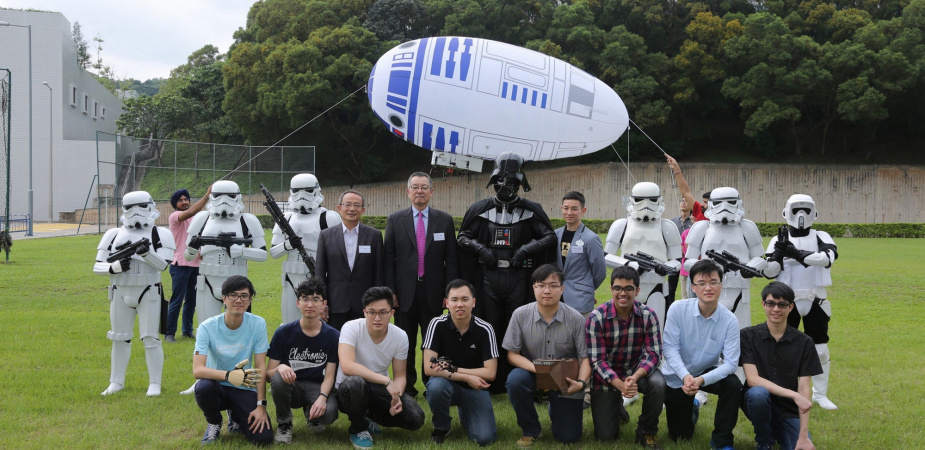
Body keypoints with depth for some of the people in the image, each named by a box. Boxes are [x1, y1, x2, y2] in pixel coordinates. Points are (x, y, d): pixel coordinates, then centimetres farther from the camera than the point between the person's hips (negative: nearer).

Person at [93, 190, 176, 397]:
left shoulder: (160, 235, -2)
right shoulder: (114, 235, 6)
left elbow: (162, 264, -11)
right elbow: (98, 266, 5)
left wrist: (146, 253, -28)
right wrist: (113, 267, -15)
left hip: (148, 293, -3)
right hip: (120, 293, 3)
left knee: (151, 339, -3)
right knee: (120, 338, 10)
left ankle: (155, 383, 6)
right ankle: (117, 382, 21)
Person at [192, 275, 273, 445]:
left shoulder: (258, 324, -10)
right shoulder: (207, 327, -15)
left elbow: (260, 367, -9)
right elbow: (197, 370, -25)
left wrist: (261, 405, -16)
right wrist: (228, 375, -42)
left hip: (245, 390, 1)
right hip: (218, 386, -1)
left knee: (263, 437, -20)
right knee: (203, 387, -37)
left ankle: (236, 418, 17)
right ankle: (214, 423, -1)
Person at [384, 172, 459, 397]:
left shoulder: (445, 220, 5)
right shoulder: (395, 220, 5)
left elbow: (451, 260, 4)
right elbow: (388, 258, 3)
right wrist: (390, 292, -4)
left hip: (433, 292, 0)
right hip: (405, 291, 0)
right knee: (405, 343, 6)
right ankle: (406, 388, 14)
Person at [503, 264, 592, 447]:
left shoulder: (575, 319, -15)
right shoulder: (520, 315, -14)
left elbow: (585, 357, -11)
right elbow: (512, 354, -9)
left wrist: (581, 382, -30)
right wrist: (537, 368, -27)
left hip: (566, 378, 0)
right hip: (532, 372, 0)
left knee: (569, 437, -4)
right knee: (515, 380, -35)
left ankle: (555, 410, 36)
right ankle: (530, 430, -7)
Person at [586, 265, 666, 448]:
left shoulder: (647, 315, -13)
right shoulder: (597, 318, -18)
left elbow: (653, 354, -16)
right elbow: (597, 360, -19)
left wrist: (635, 377, -35)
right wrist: (620, 385, -34)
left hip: (637, 370, 1)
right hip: (607, 376, -1)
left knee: (657, 384, -33)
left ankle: (646, 433, -6)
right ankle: (616, 408, 35)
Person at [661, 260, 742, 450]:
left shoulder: (729, 320, -19)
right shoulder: (678, 309, -20)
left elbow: (730, 362, -23)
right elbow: (670, 348, -20)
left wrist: (701, 380, -38)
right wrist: (686, 377, -36)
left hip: (707, 373, 0)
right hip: (676, 377, 0)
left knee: (733, 385, -32)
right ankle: (690, 411, 45)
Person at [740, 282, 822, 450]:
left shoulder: (804, 343, -1)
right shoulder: (748, 336, -5)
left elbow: (804, 390, -6)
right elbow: (752, 379, -15)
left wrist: (803, 436, -15)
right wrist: (793, 395, -25)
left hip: (788, 410, 1)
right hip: (759, 403, -1)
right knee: (758, 393, -36)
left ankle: (777, 431, 11)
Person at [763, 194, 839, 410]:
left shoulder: (821, 237, 2)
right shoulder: (779, 240, 4)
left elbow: (828, 258, -19)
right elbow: (769, 273, -2)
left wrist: (797, 253, -26)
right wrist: (778, 255, -21)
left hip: (816, 301, 0)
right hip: (788, 301, 0)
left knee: (820, 349, 5)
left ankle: (820, 394, 18)